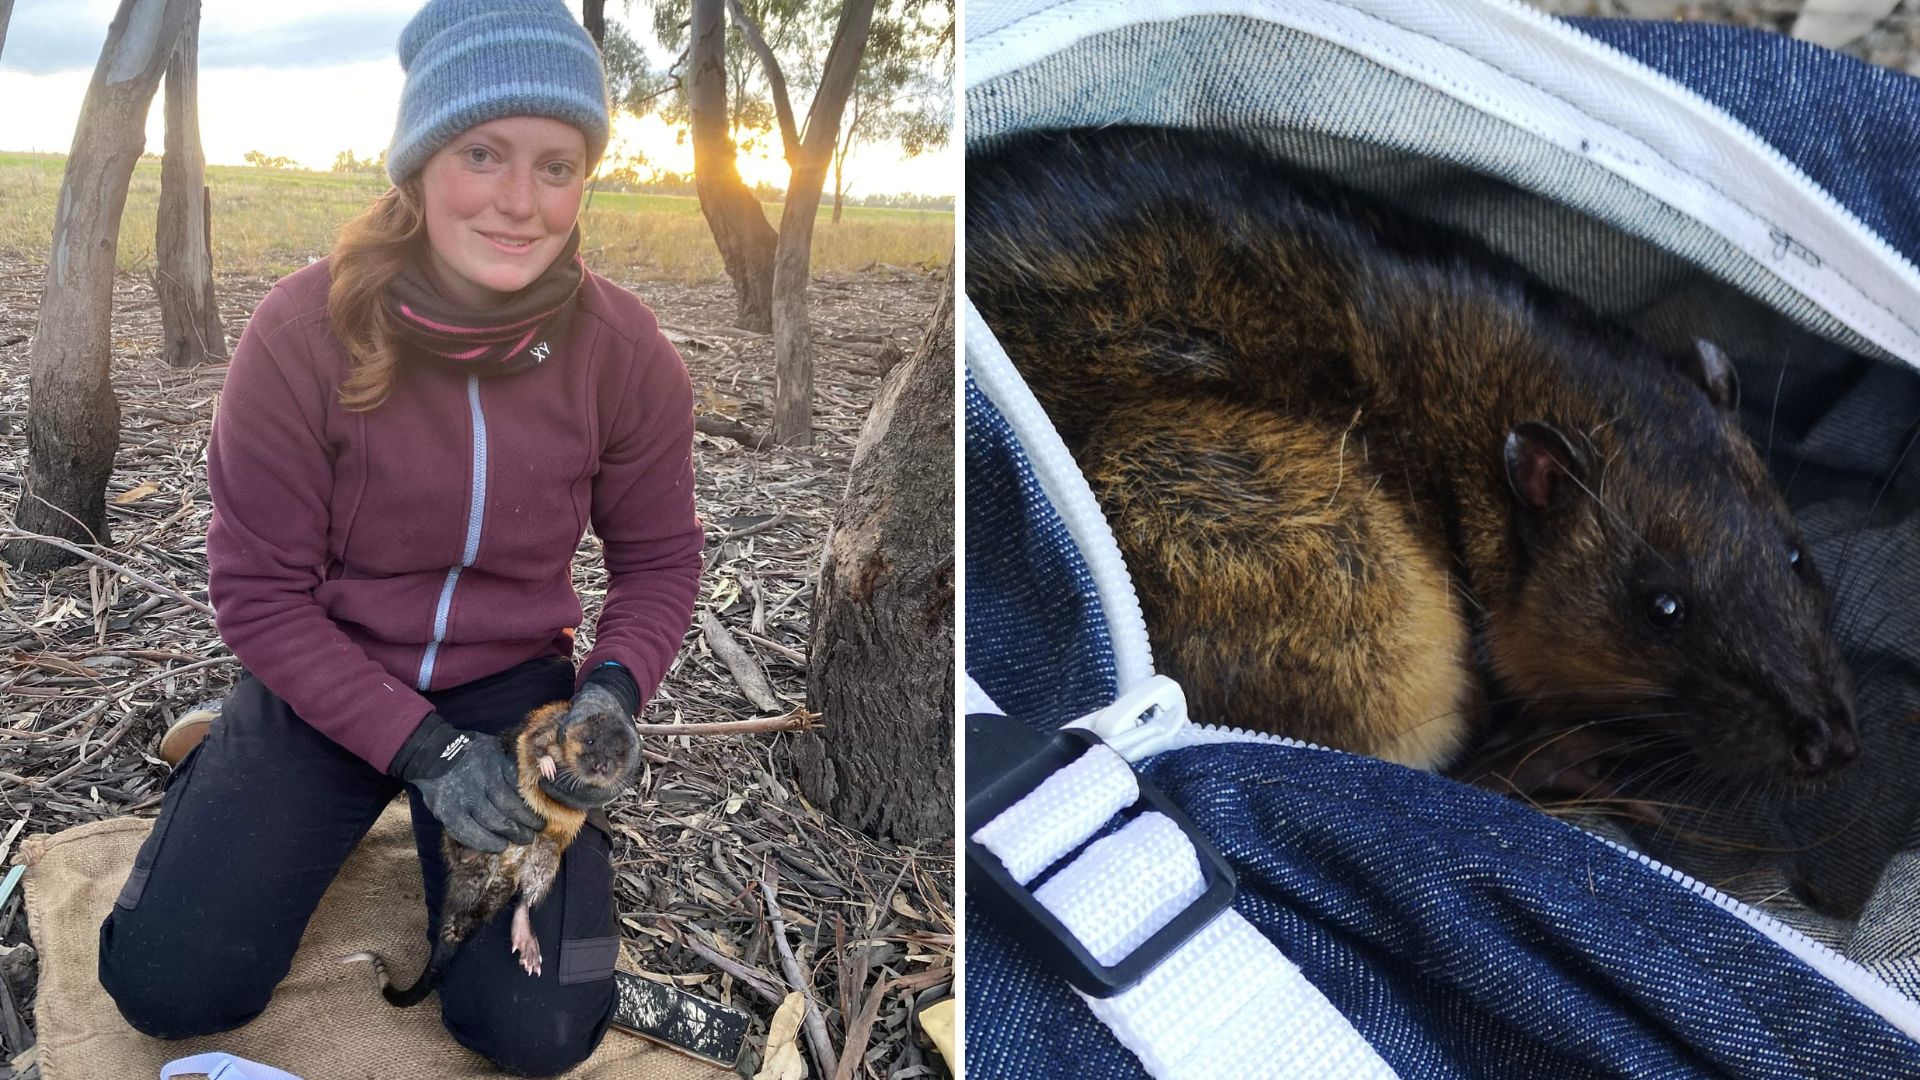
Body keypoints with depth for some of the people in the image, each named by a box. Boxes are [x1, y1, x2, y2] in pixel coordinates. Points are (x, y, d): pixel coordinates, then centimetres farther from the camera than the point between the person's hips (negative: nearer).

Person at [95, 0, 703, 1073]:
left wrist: (614, 689, -21)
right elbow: (260, 592, -13)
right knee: (168, 985, -8)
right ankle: (231, 783, 24)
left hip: (513, 683, 1)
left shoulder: (624, 350, -16)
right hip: (327, 678, 0)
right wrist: (420, 746, -22)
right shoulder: (303, 330, -20)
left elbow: (660, 560, -2)